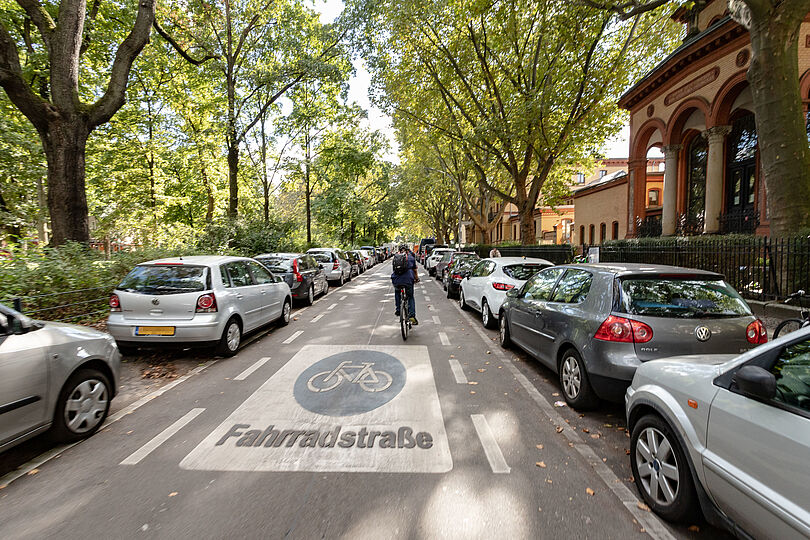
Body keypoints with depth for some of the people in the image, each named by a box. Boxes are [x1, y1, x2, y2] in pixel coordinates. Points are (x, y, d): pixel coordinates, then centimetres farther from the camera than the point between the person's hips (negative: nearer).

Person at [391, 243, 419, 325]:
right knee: (410, 297, 12)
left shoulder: (395, 256, 15)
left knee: (397, 292, 30)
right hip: (408, 279, -1)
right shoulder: (411, 256, 10)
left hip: (397, 279, 2)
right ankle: (412, 315, 0)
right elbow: (415, 270, 14)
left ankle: (398, 310, 26)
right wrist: (417, 278, 31)